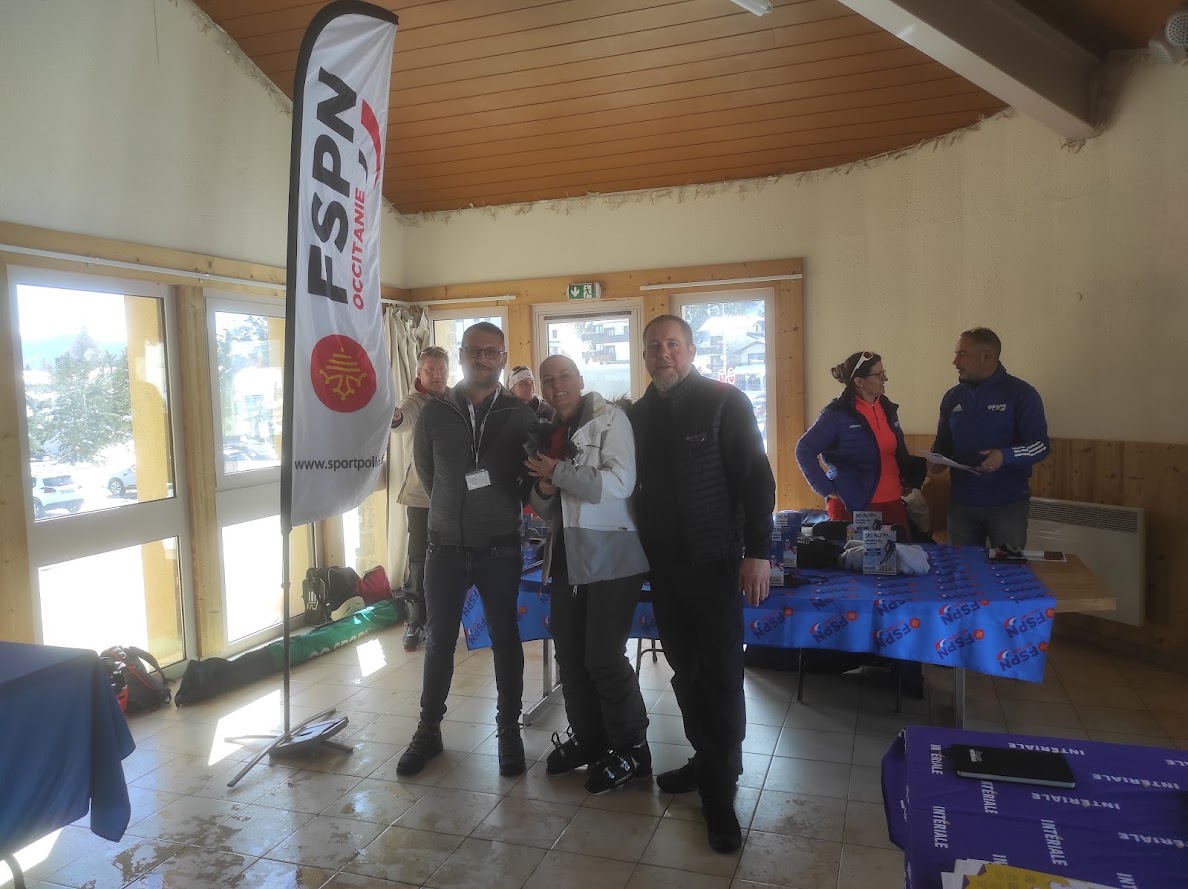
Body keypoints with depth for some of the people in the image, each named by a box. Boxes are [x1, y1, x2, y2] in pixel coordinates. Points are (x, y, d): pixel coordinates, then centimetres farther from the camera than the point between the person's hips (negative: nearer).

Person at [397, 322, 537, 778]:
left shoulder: (520, 415, -4)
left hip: (500, 548, -1)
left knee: (505, 640, 10)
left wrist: (504, 508, 5)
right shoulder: (435, 412, 0)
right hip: (446, 546, 1)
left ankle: (508, 730, 25)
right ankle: (428, 730, 26)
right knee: (438, 641, 10)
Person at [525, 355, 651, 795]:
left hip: (610, 556, -7)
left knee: (604, 658, -4)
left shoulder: (609, 418, -7)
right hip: (568, 557, 7)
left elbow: (619, 482, -21)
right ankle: (588, 737, 32)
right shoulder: (547, 434, 13)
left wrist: (558, 472, -15)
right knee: (569, 653, 13)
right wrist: (543, 489, -5)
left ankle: (631, 750, 15)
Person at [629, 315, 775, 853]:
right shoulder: (640, 414, 8)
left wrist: (757, 552, -16)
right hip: (663, 564, 5)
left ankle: (719, 790, 11)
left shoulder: (725, 403, -7)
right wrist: (641, 554, 9)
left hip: (714, 562, -5)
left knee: (719, 676, -1)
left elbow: (756, 478, -10)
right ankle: (707, 759, 30)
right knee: (685, 672, 14)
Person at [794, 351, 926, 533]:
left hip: (892, 503, 6)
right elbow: (804, 450, -11)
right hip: (853, 506, -6)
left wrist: (909, 478, 11)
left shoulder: (888, 408, 9)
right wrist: (827, 489, -12)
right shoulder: (837, 413, -10)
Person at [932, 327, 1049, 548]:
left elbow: (1041, 445, -10)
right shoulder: (953, 397, 7)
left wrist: (1005, 456, -28)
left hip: (1008, 503, -4)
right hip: (961, 502, 4)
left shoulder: (1021, 393, -7)